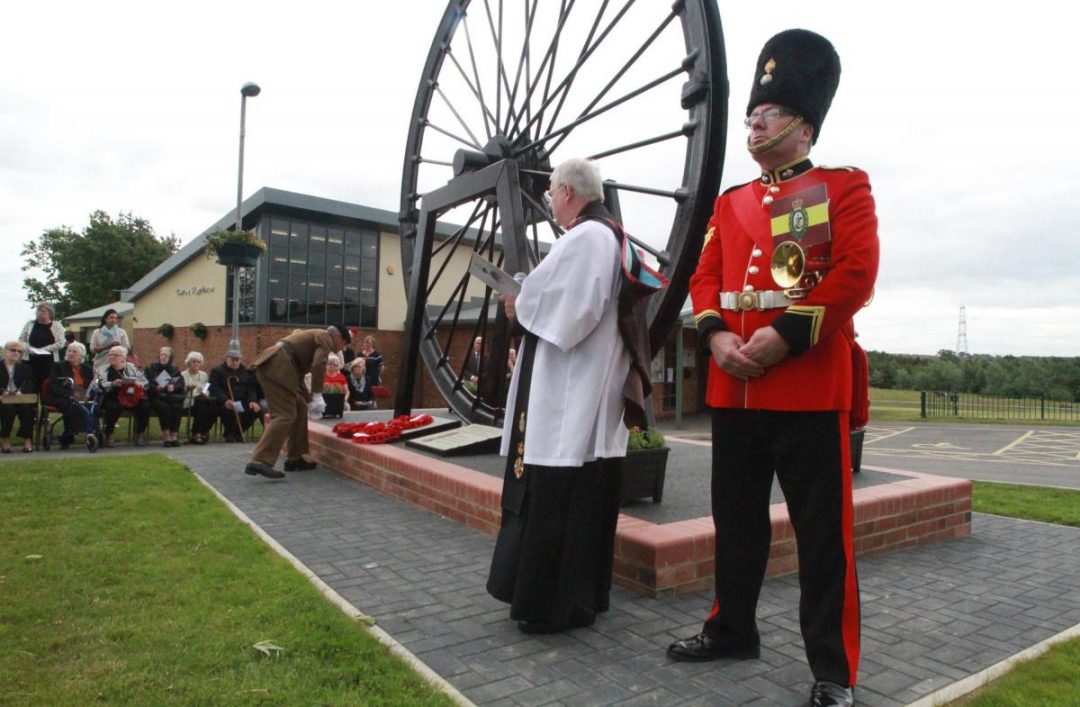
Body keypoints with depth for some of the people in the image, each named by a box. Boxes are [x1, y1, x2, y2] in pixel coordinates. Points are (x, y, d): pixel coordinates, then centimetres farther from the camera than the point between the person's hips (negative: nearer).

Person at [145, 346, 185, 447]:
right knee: (164, 407, -34)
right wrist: (156, 387, -17)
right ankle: (166, 436, -33)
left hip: (172, 395, 1)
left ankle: (174, 436, -31)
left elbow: (181, 384, 5)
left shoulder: (174, 370, 21)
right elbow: (147, 383, 2)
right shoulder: (151, 368, 18)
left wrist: (174, 387, -16)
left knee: (177, 406, -31)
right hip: (157, 396, -1)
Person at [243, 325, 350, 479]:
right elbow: (319, 364, -15)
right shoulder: (325, 337, 4)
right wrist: (317, 396, -11)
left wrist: (309, 401, 35)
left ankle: (294, 458, 19)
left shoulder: (314, 337, 32)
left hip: (271, 366, 10)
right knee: (284, 415, -13)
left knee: (300, 409, 15)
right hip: (276, 367, -10)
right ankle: (259, 462, -20)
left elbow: (298, 375, 35)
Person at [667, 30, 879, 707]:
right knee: (737, 519, 15)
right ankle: (732, 629, 33)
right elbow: (704, 278, 11)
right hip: (733, 388, 5)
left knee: (823, 531, 3)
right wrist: (717, 337, -8)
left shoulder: (845, 187, 3)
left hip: (811, 387, -5)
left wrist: (784, 335, -17)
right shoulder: (730, 203, 17)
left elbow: (856, 274, -9)